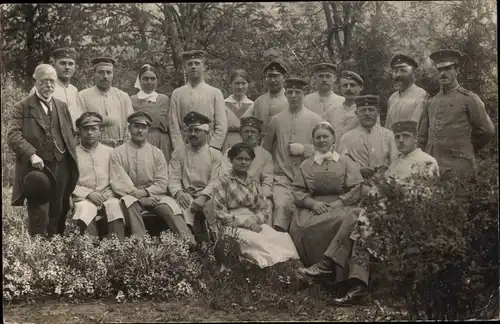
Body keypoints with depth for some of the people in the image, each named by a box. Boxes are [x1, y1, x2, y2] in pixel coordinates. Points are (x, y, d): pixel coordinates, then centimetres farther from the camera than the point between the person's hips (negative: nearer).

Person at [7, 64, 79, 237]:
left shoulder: (62, 106, 16)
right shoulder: (22, 107, -1)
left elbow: (72, 134, 21)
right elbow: (13, 136, -11)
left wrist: (72, 156, 8)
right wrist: (31, 154, -23)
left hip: (62, 167, 5)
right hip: (38, 167, -5)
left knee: (58, 215, 10)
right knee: (39, 218, -4)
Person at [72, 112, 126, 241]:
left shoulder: (109, 152, 17)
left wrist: (109, 194, -8)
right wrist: (88, 193, -10)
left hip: (108, 196, 1)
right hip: (84, 198, -1)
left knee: (115, 205, -34)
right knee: (85, 209, -36)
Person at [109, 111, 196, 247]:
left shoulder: (157, 153, 10)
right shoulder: (118, 153, 4)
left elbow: (161, 183, 4)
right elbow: (117, 184, -4)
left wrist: (145, 192, -15)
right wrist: (139, 196, -16)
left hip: (153, 196, 2)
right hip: (130, 196, -2)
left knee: (169, 207, -30)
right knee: (130, 204, -37)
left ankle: (189, 242, -46)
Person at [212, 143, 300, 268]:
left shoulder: (254, 183, 20)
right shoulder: (223, 182, 4)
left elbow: (263, 210, 15)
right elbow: (219, 214, -4)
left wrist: (254, 220, -9)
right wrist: (245, 223, -13)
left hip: (254, 224, 4)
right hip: (233, 226, -4)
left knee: (282, 238, -27)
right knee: (256, 241, -37)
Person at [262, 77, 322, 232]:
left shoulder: (315, 119, 6)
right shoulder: (277, 119, 12)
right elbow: (265, 147, 22)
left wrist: (303, 149, -9)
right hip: (282, 177, 0)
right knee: (282, 205, -25)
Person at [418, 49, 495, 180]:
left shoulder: (469, 99, 0)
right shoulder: (431, 102, 14)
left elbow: (487, 131, 4)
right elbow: (422, 137, 16)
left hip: (458, 166, -4)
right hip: (431, 165, 4)